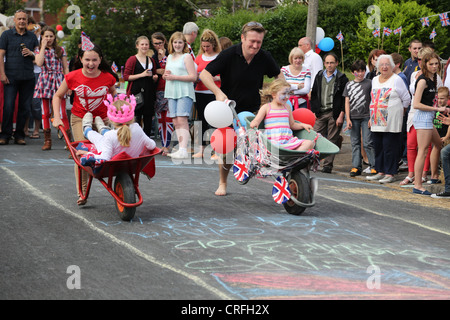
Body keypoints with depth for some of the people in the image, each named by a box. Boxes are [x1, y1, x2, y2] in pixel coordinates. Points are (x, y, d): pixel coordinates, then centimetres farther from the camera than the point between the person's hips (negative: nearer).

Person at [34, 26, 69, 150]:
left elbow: (65, 68, 11)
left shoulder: (61, 50, 9)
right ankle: (47, 140, 7)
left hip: (58, 80, -1)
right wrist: (43, 47, -6)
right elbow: (39, 63, -11)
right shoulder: (38, 50, 9)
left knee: (62, 113, -8)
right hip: (45, 81, 1)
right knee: (45, 112, 1)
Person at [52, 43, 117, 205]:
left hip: (102, 118, 1)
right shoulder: (72, 77, -13)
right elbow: (58, 96, 1)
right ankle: (82, 193, -6)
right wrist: (57, 117, -8)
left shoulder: (108, 77, -10)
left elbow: (113, 93, 14)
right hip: (80, 118, -1)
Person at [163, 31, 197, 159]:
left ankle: (184, 150, -21)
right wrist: (165, 75, 3)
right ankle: (180, 149, 4)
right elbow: (166, 74, 28)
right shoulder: (169, 57, 19)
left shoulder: (187, 57, -2)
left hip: (184, 92, -7)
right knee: (175, 121, 2)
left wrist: (175, 77, -14)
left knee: (182, 120, -15)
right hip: (171, 92, 7)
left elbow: (193, 77, -9)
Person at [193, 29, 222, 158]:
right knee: (202, 121, 7)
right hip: (200, 93, 5)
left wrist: (216, 78, -17)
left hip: (214, 93, -5)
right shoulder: (199, 58, 13)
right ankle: (201, 150, 11)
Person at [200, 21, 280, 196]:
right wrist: (218, 92, -29)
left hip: (253, 109, 2)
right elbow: (205, 74, -15)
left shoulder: (264, 57, -7)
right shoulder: (229, 55, -16)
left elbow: (278, 75, 13)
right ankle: (222, 183, 20)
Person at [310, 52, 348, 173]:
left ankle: (328, 165, 6)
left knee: (332, 140, 0)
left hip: (334, 113, -3)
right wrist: (314, 111, 6)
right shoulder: (319, 76, 13)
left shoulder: (342, 78, 0)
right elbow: (314, 94, 15)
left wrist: (341, 115, -9)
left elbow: (345, 99, -3)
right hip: (320, 113, 3)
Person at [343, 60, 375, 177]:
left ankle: (374, 166, -1)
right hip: (353, 118, 3)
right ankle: (356, 166, 10)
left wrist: (372, 117, -5)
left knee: (368, 143, -6)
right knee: (355, 143, 6)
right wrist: (348, 119, 1)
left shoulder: (369, 83, 2)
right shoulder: (349, 85, 10)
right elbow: (347, 102, 9)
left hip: (366, 117, -3)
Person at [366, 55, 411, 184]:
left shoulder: (397, 80, -3)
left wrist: (398, 111, 5)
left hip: (391, 122, -6)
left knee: (390, 147, -5)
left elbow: (406, 99, 1)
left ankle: (390, 174, -1)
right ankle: (380, 172, 16)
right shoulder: (375, 80, 15)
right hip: (376, 122, 6)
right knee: (378, 147, 8)